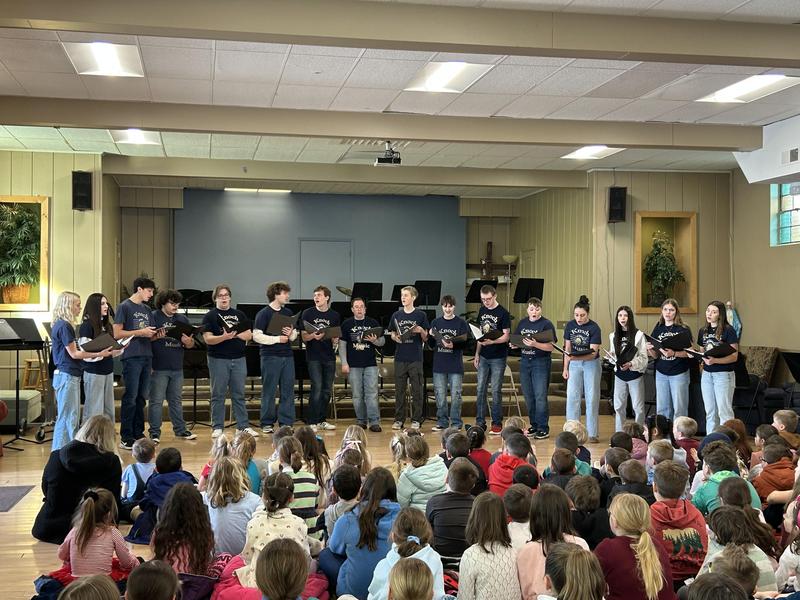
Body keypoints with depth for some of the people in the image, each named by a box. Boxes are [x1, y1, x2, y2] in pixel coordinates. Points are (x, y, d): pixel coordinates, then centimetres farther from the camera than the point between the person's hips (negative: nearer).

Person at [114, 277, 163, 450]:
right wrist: (140, 332, -13)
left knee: (141, 397, 10)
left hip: (146, 357, 7)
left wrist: (157, 335, -1)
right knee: (130, 398, -6)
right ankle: (126, 438, -1)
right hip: (131, 357, -7)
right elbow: (117, 333, -9)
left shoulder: (147, 310, 18)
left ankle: (138, 434, 17)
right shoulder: (124, 307, -3)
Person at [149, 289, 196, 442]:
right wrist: (157, 335, -25)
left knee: (176, 400, 15)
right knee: (156, 401, 0)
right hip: (159, 368, -5)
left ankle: (180, 429, 23)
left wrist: (188, 342, -7)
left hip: (177, 368, 5)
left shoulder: (183, 320, 14)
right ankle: (154, 433, 6)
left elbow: (191, 345, 14)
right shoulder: (154, 317, -3)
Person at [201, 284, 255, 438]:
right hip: (218, 360, -3)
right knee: (218, 395, 2)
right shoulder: (210, 316, 3)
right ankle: (217, 427, 8)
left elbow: (249, 335, 7)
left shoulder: (239, 315, 14)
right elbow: (207, 339, -7)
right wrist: (223, 337, -23)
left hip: (239, 359, 3)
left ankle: (244, 426, 10)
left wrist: (235, 335, -11)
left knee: (239, 395, 6)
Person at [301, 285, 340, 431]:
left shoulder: (335, 315, 8)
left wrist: (335, 340, -11)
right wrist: (313, 336, -22)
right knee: (317, 388, -11)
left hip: (329, 357, 3)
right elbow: (304, 337, -2)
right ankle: (312, 422, -4)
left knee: (327, 390, 7)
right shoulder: (308, 313, 1)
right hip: (314, 357, -3)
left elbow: (337, 337, 12)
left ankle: (322, 420, 19)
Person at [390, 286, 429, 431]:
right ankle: (399, 419, 14)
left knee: (417, 390, 1)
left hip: (415, 357, -2)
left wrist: (421, 331, -18)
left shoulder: (420, 315, 1)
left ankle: (416, 420, 9)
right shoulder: (396, 315, 9)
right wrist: (395, 337, -8)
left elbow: (425, 338, 2)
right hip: (400, 357, 3)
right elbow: (392, 334, 13)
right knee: (399, 390, 6)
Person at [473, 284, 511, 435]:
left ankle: (497, 423, 7)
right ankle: (480, 422, 12)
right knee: (480, 390, 5)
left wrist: (491, 341, -28)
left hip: (498, 357, -5)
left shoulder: (503, 313, -9)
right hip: (483, 357, 6)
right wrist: (477, 354, 11)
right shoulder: (482, 311, 9)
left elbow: (506, 336, -12)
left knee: (496, 391, -2)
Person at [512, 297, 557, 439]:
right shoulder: (522, 323, 11)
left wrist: (535, 344, -26)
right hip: (525, 362, 6)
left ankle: (543, 428, -2)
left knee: (540, 396, -8)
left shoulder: (546, 324, -6)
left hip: (541, 362, -6)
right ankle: (534, 425, 19)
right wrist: (514, 345, -6)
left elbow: (550, 347, -12)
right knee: (528, 396, 9)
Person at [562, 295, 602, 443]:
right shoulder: (570, 326, -1)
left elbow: (593, 352, -19)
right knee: (572, 397, 0)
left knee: (592, 398, 0)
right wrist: (565, 368, 5)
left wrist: (578, 357, -36)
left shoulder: (594, 328, -13)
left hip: (591, 364, -3)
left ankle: (592, 434, 5)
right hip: (574, 364, 3)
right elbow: (567, 348, 7)